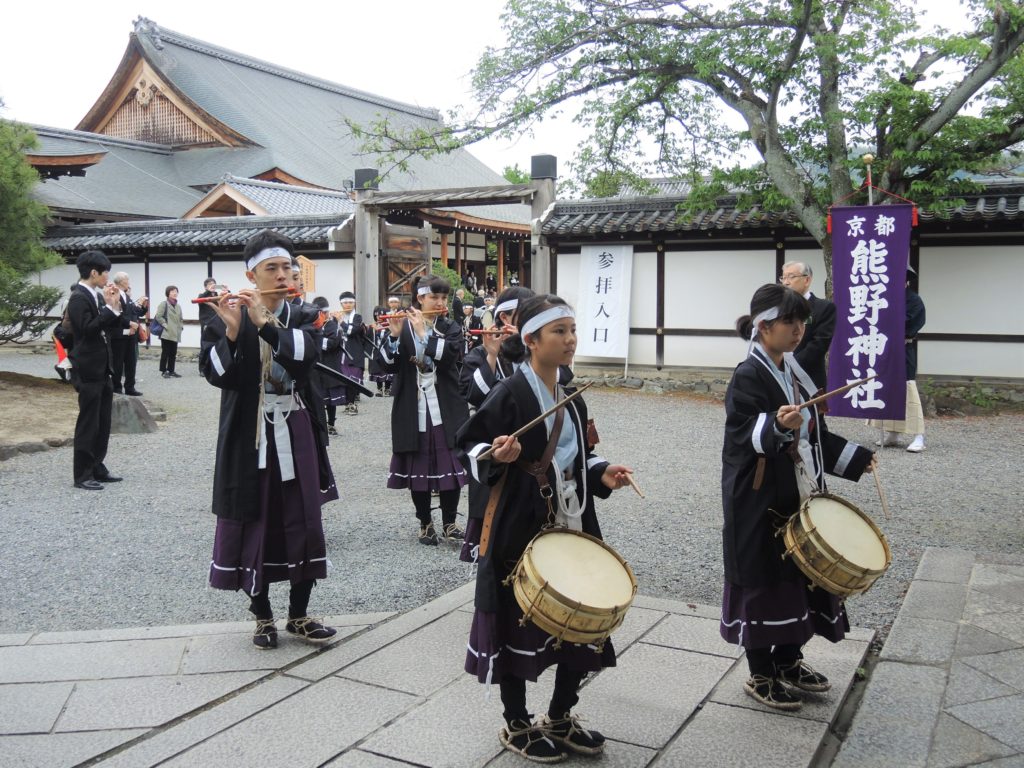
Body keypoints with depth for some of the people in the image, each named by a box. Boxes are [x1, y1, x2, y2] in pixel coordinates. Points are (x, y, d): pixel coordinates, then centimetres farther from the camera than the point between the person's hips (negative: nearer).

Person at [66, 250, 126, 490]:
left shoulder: (97, 296, 11)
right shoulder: (79, 297, -14)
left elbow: (110, 328, 13)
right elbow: (88, 329, -24)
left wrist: (114, 307, 0)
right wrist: (109, 307, -20)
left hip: (102, 369, 9)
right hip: (88, 371, -9)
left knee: (103, 422, 13)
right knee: (88, 423, -2)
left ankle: (97, 468, 23)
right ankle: (82, 475, 5)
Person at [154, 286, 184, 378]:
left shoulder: (178, 306, 17)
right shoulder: (164, 304, -5)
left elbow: (180, 319, 26)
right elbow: (158, 316, -12)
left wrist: (181, 326, 10)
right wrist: (165, 325, -14)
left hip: (175, 334, 7)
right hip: (166, 333, -7)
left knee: (173, 353, 8)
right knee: (165, 353, -3)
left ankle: (171, 371, 16)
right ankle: (163, 371, 4)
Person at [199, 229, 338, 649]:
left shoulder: (304, 316, 4)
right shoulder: (227, 319, -1)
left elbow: (303, 356, -16)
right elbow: (215, 374, -12)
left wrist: (265, 322, -25)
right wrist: (232, 331, -25)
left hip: (296, 436, 2)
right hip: (250, 437, -2)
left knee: (303, 521, 5)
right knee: (254, 522, 4)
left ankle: (299, 614, 20)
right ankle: (262, 616, 20)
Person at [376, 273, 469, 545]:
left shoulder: (451, 328, 4)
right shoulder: (402, 326, 3)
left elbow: (450, 355, -15)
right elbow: (385, 363, -7)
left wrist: (423, 332, -18)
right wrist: (394, 336, -21)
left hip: (445, 411, 0)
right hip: (413, 412, 0)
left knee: (450, 466, 1)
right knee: (417, 468, 6)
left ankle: (449, 522, 14)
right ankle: (425, 523, 20)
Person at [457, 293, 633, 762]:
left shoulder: (571, 399, 9)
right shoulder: (509, 393, -13)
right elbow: (472, 448, -10)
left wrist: (601, 475, 1)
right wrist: (497, 456, -29)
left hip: (571, 527, 7)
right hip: (520, 529, -7)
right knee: (518, 626, 5)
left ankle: (560, 717, 32)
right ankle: (516, 725, 25)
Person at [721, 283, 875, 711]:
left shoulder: (793, 371, 10)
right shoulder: (748, 376, -16)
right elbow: (747, 436, -24)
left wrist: (855, 458, 17)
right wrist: (778, 426, -42)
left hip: (797, 498, 8)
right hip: (760, 502, -8)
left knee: (798, 575, 15)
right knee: (763, 582, 2)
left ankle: (788, 661, 33)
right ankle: (760, 676, 17)